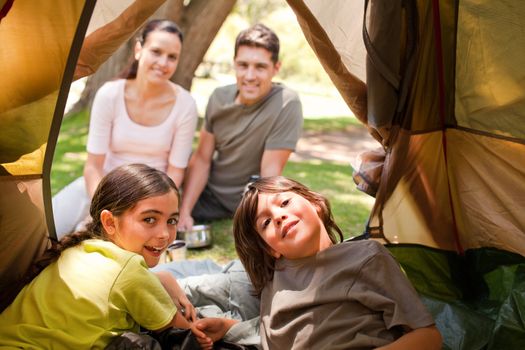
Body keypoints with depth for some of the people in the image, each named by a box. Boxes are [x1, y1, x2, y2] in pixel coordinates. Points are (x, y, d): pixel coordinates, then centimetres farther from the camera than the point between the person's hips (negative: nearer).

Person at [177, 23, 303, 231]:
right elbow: (202, 159, -4)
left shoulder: (286, 105, -25)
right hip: (210, 193, 3)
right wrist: (184, 212, -13)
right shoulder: (219, 97, -8)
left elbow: (270, 175, -25)